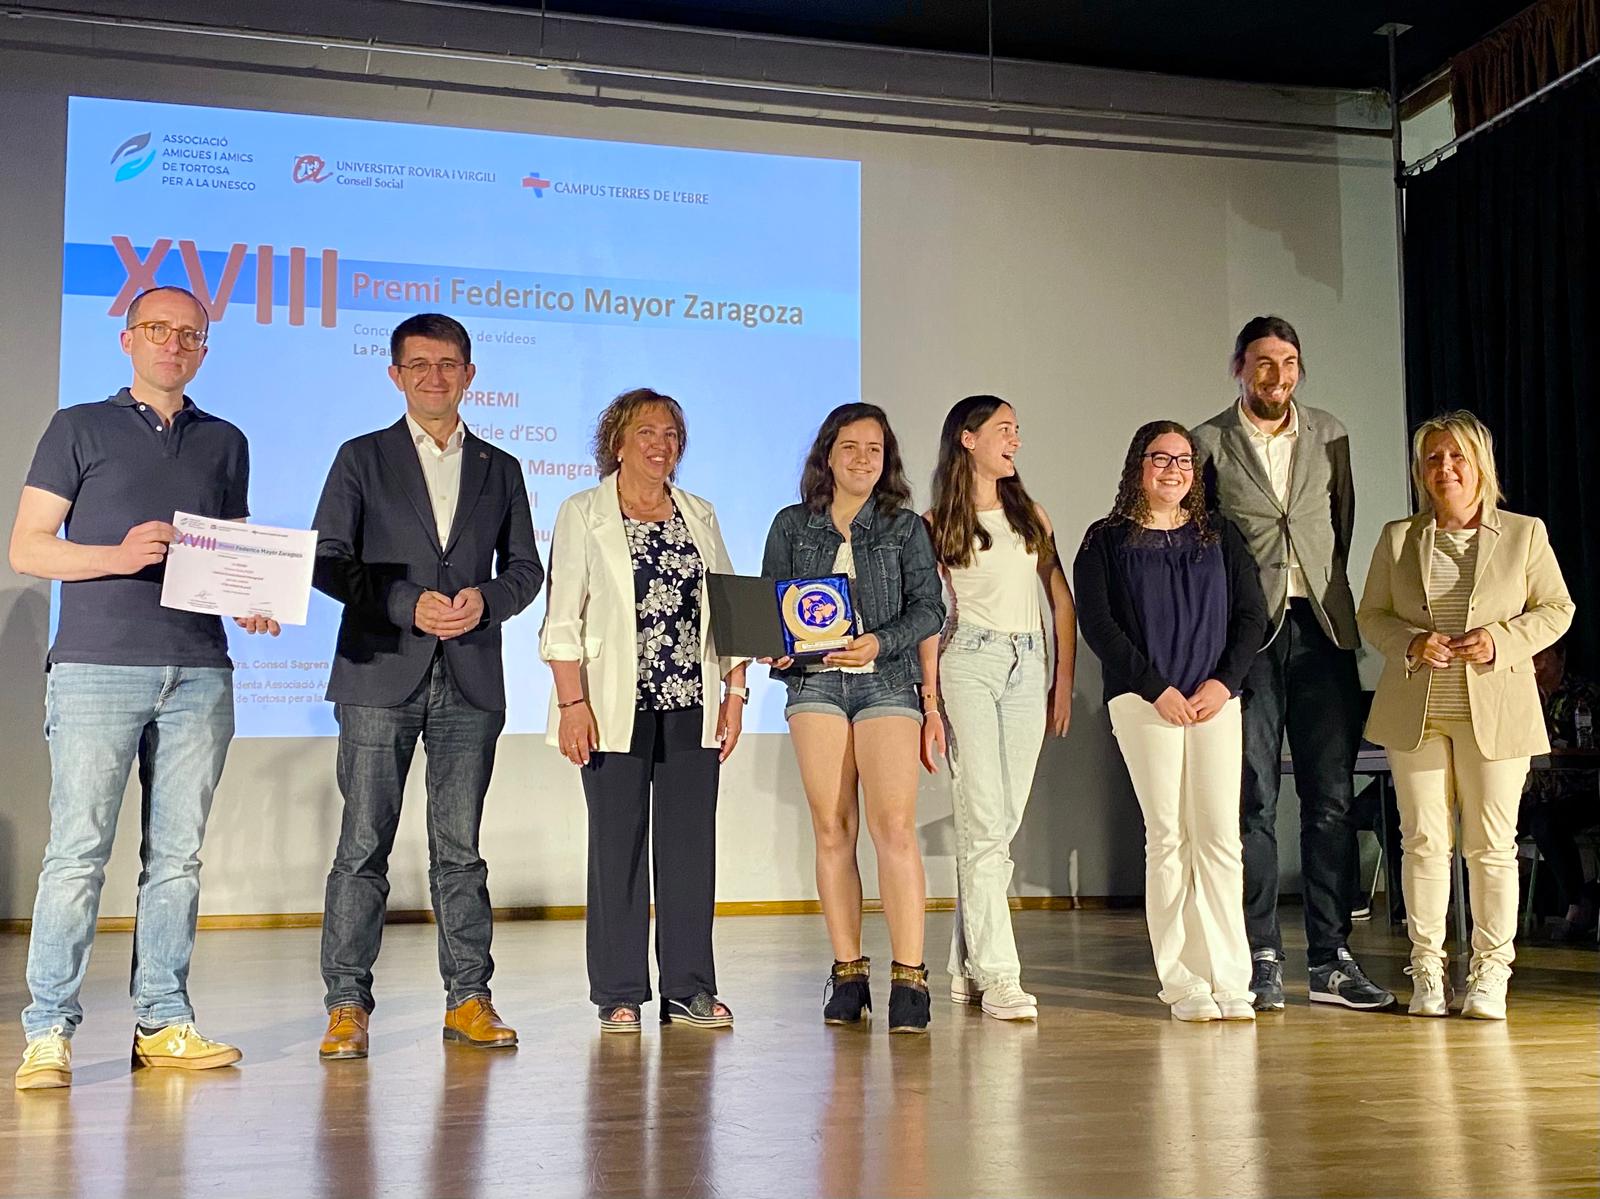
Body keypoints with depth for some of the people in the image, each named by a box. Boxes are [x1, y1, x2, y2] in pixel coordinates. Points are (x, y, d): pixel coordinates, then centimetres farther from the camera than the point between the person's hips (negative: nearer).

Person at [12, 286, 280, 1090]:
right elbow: (27, 547, 3)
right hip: (97, 666, -3)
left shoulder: (225, 443, 18)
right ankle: (49, 1031, 2)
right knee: (78, 851, -5)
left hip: (199, 671, 3)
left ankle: (163, 1022, 11)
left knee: (177, 854, 4)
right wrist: (118, 556, -13)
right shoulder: (80, 428, 8)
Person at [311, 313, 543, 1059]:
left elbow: (525, 569, 14)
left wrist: (485, 598, -8)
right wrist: (408, 605, -12)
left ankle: (468, 998, 12)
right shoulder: (362, 458, 8)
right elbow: (327, 562, 1)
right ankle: (347, 1004, 4)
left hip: (470, 683, 2)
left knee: (460, 847, 6)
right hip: (380, 676, -2)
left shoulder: (500, 469, 16)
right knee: (364, 844, -2)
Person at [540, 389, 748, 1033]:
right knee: (617, 843, 1)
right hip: (616, 707, -3)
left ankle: (690, 989, 13)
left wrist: (735, 693, 5)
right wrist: (573, 702, -12)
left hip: (693, 705, 3)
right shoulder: (583, 514, 3)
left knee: (691, 843, 4)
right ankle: (619, 995, 9)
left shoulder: (699, 515, 14)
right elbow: (563, 617, -3)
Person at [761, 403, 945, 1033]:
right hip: (814, 680, 1)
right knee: (832, 830, 1)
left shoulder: (905, 526, 10)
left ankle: (909, 976, -10)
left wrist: (879, 642, -14)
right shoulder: (792, 525, 13)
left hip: (886, 680, -1)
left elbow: (929, 607, 3)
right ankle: (848, 973, 9)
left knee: (894, 825, -12)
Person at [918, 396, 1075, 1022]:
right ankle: (998, 974, -9)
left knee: (1004, 821, 4)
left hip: (1029, 666, 5)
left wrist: (1064, 681, 9)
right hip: (969, 662, -4)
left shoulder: (1031, 514, 16)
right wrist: (930, 703, -8)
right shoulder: (938, 523, 3)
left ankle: (967, 965, 13)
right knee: (984, 820, -10)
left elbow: (1062, 600, 17)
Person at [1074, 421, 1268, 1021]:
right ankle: (1181, 981, 2)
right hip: (1144, 701, -2)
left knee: (1220, 835, -3)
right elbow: (1096, 623, -3)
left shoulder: (1219, 535, 15)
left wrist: (1224, 681, -4)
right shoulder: (1106, 540, 6)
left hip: (1215, 698, 2)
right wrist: (1156, 688, -9)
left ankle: (1229, 980, 1)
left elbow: (1252, 614, 11)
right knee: (1167, 837, -3)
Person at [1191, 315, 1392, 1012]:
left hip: (1321, 629, 3)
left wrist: (1324, 590, 12)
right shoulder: (1209, 443, 2)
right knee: (1253, 799, 0)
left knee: (1332, 797, 3)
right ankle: (1262, 959, 7)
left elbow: (1342, 521, 19)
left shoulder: (1328, 435, 12)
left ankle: (1330, 958, 10)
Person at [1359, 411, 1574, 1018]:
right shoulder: (1397, 538, 8)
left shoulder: (1525, 533, 5)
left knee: (1492, 844, 2)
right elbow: (1371, 615, 10)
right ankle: (1427, 969, 11)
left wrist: (1503, 640, -12)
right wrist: (1410, 643, -11)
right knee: (1423, 841, 2)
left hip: (1496, 712, -1)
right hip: (1416, 713, 1)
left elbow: (1556, 608, 6)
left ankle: (1490, 971, 13)